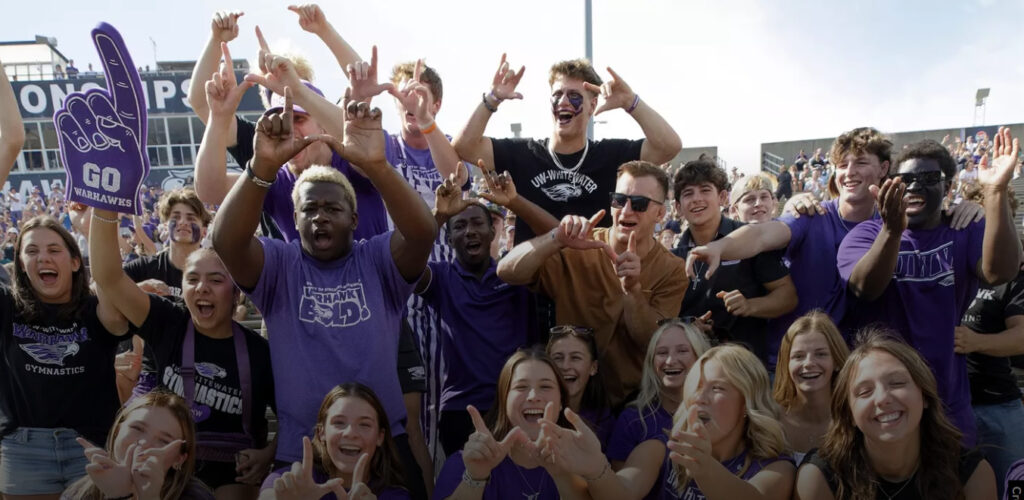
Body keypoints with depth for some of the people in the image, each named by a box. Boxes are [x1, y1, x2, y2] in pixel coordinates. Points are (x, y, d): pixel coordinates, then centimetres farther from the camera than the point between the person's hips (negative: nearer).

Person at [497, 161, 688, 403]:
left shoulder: (672, 271, -3)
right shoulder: (576, 251, -5)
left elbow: (654, 343, -10)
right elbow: (507, 271, -15)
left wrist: (632, 289, -26)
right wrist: (557, 239, -30)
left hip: (633, 401, 1)